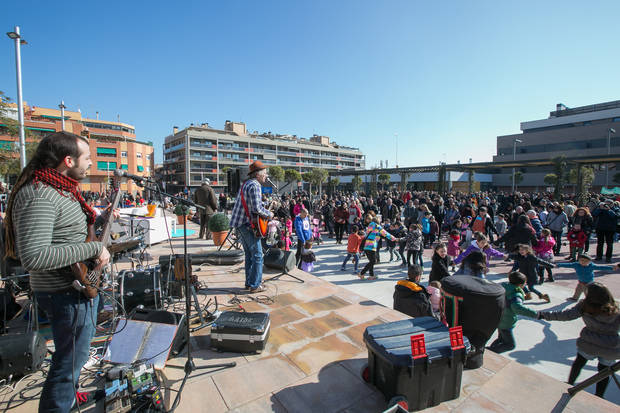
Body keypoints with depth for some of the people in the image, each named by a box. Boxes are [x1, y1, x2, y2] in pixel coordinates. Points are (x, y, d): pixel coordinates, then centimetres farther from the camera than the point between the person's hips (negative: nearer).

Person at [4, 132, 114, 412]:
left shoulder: (62, 190, 7)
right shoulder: (39, 196, -25)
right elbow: (34, 256, -34)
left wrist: (101, 220, 10)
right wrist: (93, 248, -29)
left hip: (82, 284, 11)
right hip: (67, 294, -11)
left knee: (76, 351, 29)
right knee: (70, 360, 7)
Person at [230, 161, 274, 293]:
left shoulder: (246, 184, 16)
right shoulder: (254, 186, -15)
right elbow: (257, 208, -24)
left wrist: (266, 204, 18)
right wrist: (269, 214, -9)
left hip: (240, 223, 10)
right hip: (248, 224, -10)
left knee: (249, 254, 16)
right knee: (257, 255, -2)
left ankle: (249, 282, 24)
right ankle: (255, 285, 4)